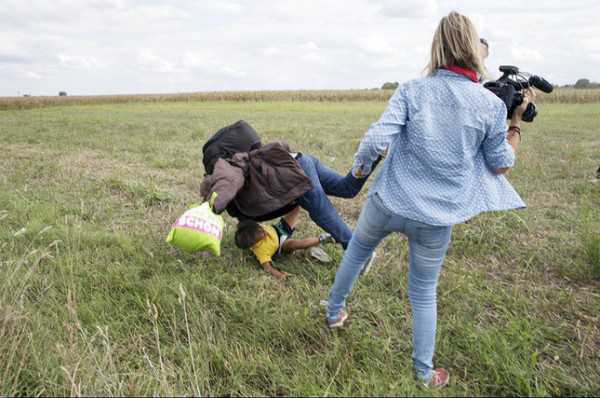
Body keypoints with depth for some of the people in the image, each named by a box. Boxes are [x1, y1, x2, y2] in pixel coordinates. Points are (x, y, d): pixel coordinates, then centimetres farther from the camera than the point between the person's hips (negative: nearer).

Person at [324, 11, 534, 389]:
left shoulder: (412, 90, -7)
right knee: (424, 293, 17)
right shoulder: (491, 104, -5)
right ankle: (425, 373, 32)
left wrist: (359, 167, 3)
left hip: (387, 203, 0)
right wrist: (518, 120, 17)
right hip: (437, 219, 0)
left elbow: (376, 138, -17)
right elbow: (501, 165, 4)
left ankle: (334, 312, 49)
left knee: (356, 251, 29)